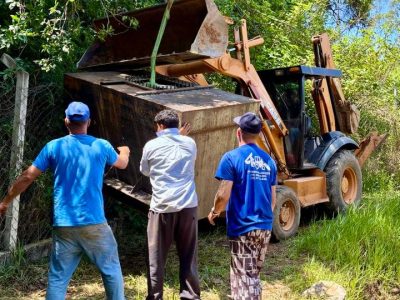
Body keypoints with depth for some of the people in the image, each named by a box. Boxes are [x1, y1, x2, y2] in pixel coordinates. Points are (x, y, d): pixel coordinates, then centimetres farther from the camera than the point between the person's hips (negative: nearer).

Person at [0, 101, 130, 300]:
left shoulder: (53, 147, 1)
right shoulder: (101, 146, 0)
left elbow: (27, 177, 4)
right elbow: (122, 163, 21)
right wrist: (124, 152, 45)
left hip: (63, 226, 1)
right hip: (94, 224, -1)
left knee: (58, 278, 8)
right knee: (111, 271, 14)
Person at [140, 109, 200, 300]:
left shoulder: (152, 146, -1)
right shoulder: (190, 143, 7)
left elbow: (144, 171, 16)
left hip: (162, 207, -2)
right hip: (188, 205, 2)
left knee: (156, 257, 10)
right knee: (188, 256, 11)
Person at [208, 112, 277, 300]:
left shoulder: (231, 158, -10)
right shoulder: (268, 160, 8)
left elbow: (223, 195, -15)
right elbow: (273, 199, 12)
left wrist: (214, 212, 5)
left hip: (242, 227, -6)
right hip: (264, 226, 6)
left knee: (244, 277, 1)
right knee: (254, 275, 20)